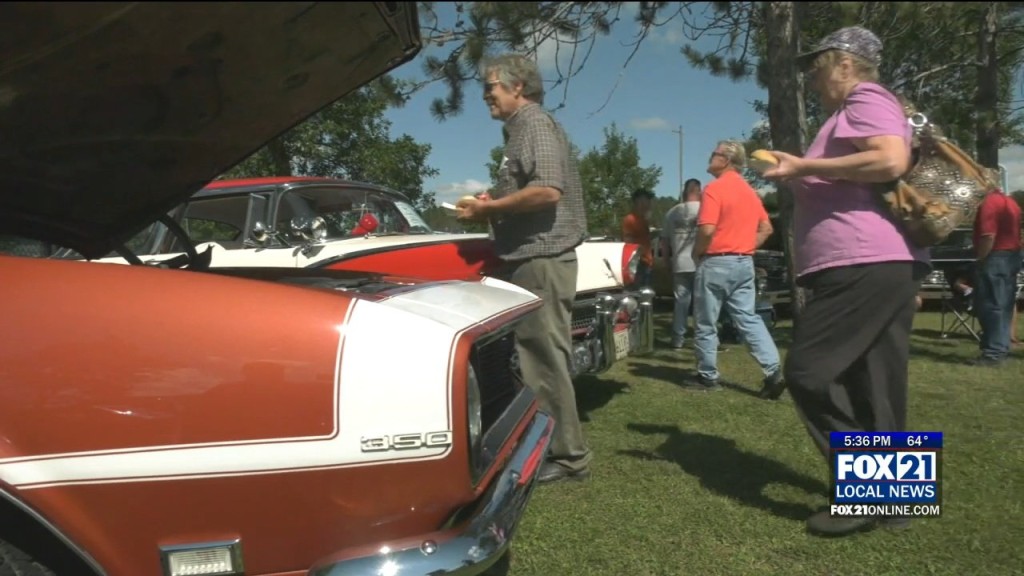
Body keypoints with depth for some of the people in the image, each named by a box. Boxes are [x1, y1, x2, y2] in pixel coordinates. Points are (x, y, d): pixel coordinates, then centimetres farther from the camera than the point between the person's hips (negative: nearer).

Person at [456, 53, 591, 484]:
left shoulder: (535, 123, -10)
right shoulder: (521, 129, 20)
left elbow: (548, 190, -25)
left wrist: (488, 209, -16)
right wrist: (491, 206, 11)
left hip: (542, 260, -10)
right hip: (530, 259, 10)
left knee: (546, 361, -5)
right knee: (534, 358, 14)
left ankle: (568, 457, 6)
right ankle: (547, 447, 24)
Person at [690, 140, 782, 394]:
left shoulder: (715, 188, -12)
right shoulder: (749, 191, 14)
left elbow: (707, 229, -22)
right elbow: (766, 228, 18)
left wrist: (696, 253, -6)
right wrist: (747, 248, 15)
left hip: (716, 263, -7)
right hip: (744, 263, 8)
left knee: (706, 324, 5)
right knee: (748, 319, 7)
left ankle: (708, 376, 15)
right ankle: (773, 371, -3)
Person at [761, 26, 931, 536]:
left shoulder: (865, 99, -3)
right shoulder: (864, 108, 28)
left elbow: (892, 161, -21)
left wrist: (804, 167, -14)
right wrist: (802, 180, 26)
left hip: (863, 264, -11)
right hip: (888, 264, 11)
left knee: (807, 372, -9)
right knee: (876, 386, 10)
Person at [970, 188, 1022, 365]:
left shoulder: (989, 202, -14)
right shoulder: (1010, 202, 17)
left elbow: (988, 236, -22)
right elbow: (1010, 232, 18)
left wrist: (980, 259, -14)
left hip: (995, 258, -10)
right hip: (1012, 257, 10)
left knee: (990, 305, -7)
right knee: (1003, 305, 12)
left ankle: (994, 352, -7)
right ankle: (1001, 348, 16)